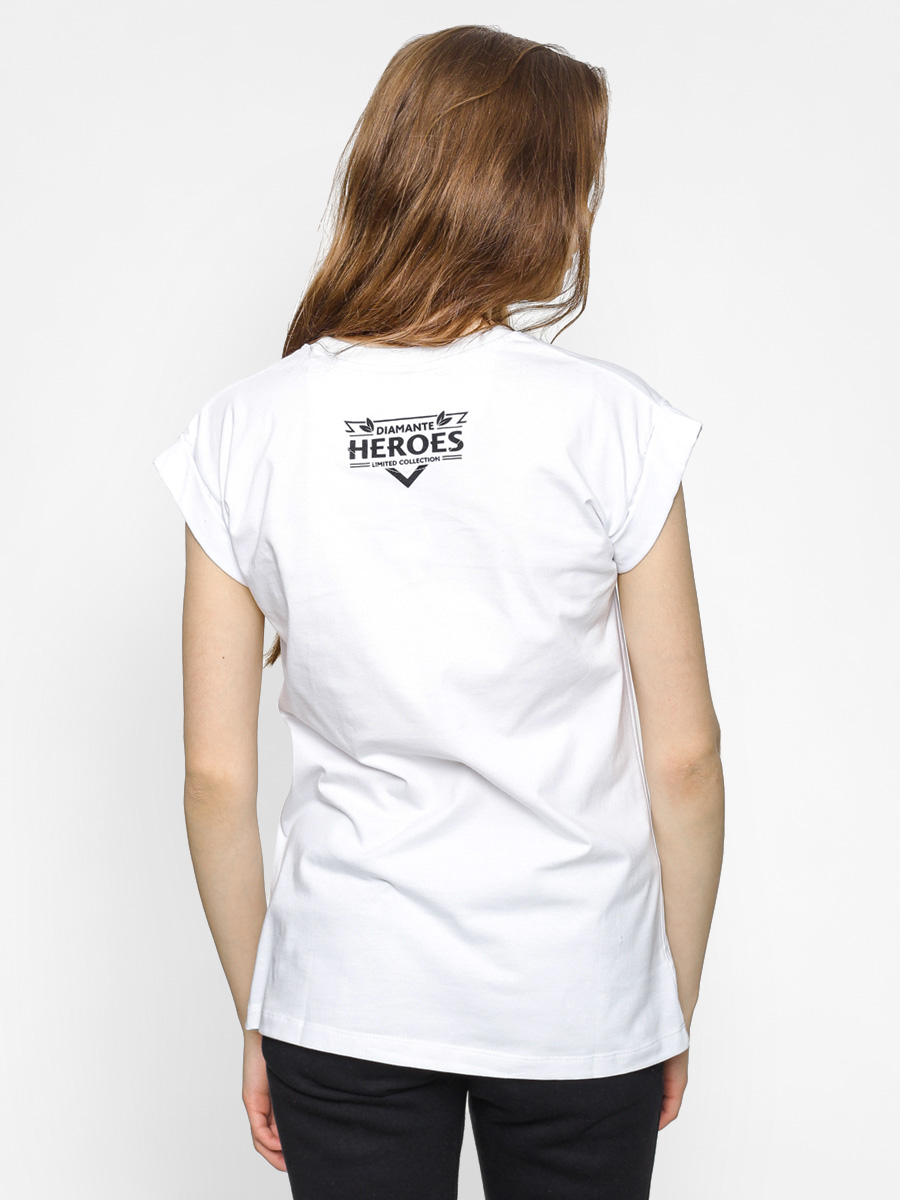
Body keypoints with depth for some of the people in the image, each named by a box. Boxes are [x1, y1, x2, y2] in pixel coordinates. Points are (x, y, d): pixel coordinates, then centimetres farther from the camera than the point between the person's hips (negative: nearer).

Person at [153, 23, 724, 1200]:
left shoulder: (245, 431, -8)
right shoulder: (611, 423, -13)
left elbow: (216, 775, -5)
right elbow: (683, 758, -8)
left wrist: (258, 1015, 8)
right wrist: (677, 1005, 6)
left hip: (345, 1000, 1)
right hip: (579, 1001, -1)